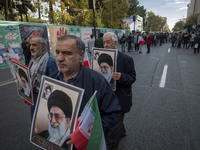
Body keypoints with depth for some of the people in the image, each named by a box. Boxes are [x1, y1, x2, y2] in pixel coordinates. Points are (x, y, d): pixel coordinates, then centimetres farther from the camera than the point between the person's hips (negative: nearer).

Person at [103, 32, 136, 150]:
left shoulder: (126, 59, -14)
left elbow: (133, 78, -12)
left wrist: (121, 77, -32)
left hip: (119, 99, -5)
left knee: (114, 127, 5)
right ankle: (122, 132, 59)